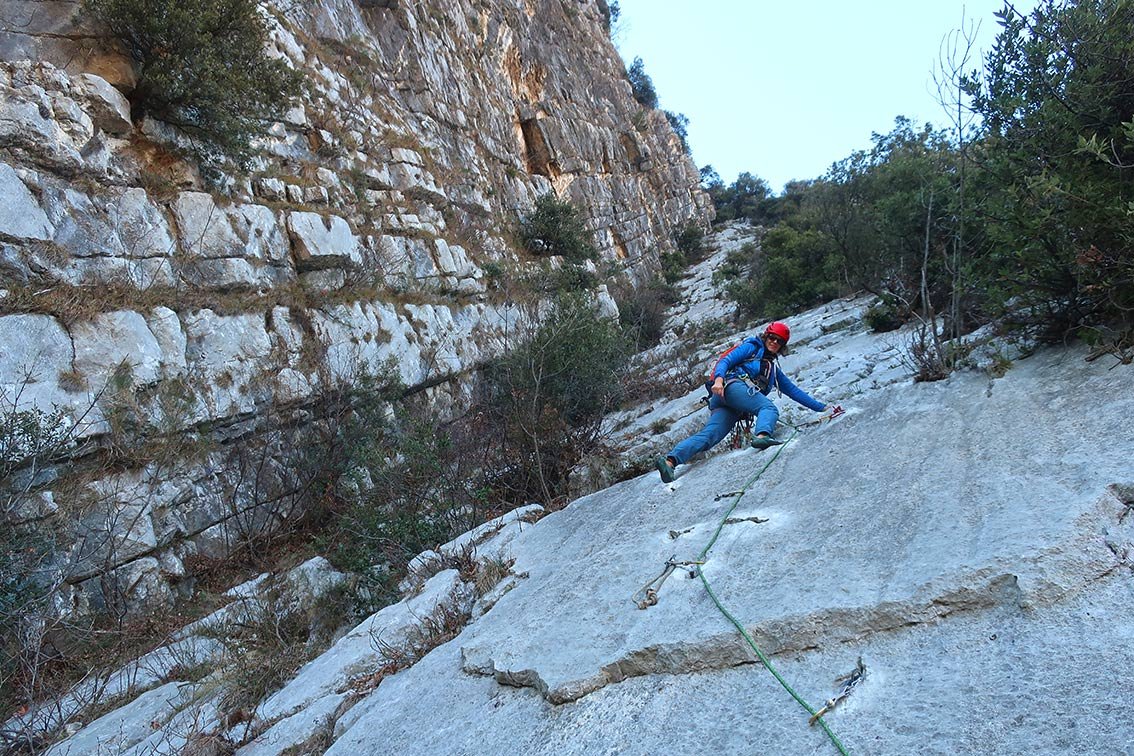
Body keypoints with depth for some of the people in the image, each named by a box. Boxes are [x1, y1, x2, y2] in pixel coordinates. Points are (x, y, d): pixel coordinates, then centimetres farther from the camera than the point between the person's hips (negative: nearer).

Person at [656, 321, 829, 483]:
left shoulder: (774, 369, 39)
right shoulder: (753, 347, 17)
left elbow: (793, 390, 40)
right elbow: (725, 360, 3)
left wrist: (821, 407, 37)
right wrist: (718, 378, -18)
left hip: (736, 409, 5)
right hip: (733, 385, -5)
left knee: (709, 435, -19)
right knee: (769, 408, -26)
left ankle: (670, 460, -37)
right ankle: (762, 435, -57)